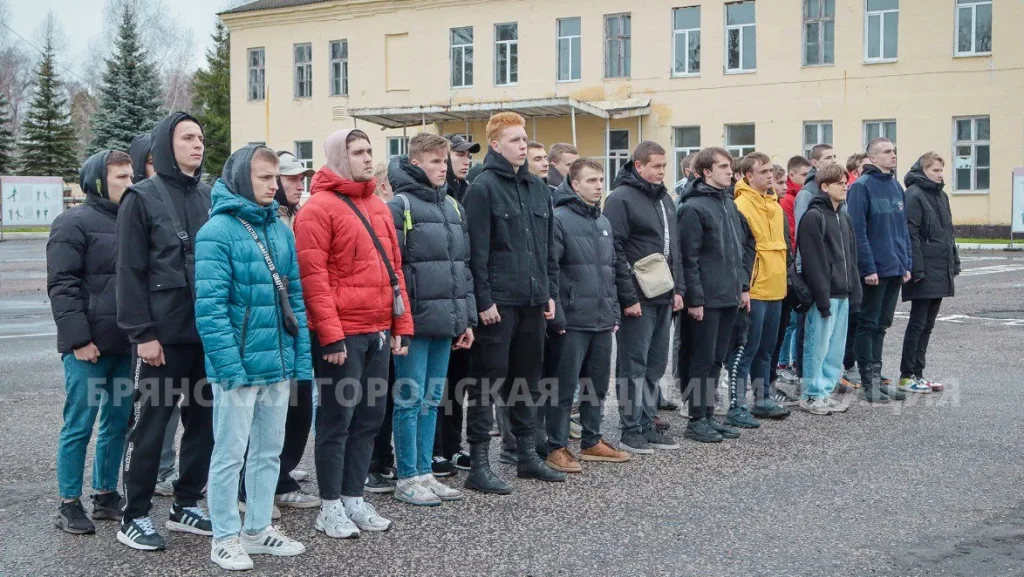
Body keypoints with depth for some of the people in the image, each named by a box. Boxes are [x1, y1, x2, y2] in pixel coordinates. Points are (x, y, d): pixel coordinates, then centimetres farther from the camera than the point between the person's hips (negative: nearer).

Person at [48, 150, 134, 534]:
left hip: (125, 346, 7)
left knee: (118, 423, 11)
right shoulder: (73, 224, -6)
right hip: (88, 347, -7)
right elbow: (62, 286, -12)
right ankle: (69, 504, 8)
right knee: (79, 426, -1)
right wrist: (78, 338, -18)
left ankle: (106, 495, 23)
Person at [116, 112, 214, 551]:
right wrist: (142, 333, -15)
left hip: (207, 332, 6)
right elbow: (130, 272, -9)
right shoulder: (142, 198, -5)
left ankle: (185, 506, 24)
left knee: (204, 421, 11)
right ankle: (134, 517, 12)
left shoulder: (210, 197, 13)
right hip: (163, 334, -6)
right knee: (150, 424, 1)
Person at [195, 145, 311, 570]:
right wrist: (230, 364, -22)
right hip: (240, 365, -7)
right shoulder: (218, 231, -11)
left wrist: (302, 357, 6)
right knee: (230, 453, 3)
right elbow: (210, 306, -17)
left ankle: (258, 529, 27)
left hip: (278, 363, 7)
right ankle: (225, 538, 15)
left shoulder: (281, 229, 10)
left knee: (269, 451, 15)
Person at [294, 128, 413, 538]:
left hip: (379, 332, 8)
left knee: (370, 418, 12)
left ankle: (353, 498, 23)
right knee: (337, 420, 0)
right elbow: (313, 276, -15)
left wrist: (401, 326, 12)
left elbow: (394, 268, 18)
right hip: (342, 335, -7)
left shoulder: (378, 206, 15)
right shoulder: (319, 208, -9)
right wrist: (330, 334, -18)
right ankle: (330, 507, 11)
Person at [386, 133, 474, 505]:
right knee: (410, 401, 0)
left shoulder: (453, 206, 15)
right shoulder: (399, 206, -8)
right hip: (414, 321, -7)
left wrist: (467, 318, 15)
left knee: (432, 401, 13)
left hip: (446, 322, 7)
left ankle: (425, 472, 21)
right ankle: (407, 479, 9)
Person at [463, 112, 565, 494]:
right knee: (488, 381, -2)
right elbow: (477, 251, -13)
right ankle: (479, 465, 4)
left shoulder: (538, 188, 14)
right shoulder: (483, 188, -8)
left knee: (527, 379, 15)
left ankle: (528, 455, 26)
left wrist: (551, 292, 12)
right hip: (498, 303, -7)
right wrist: (484, 300, -16)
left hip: (533, 301, 7)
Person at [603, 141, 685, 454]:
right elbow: (615, 251, -16)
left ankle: (647, 425, 21)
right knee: (633, 365, -1)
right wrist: (629, 297, -18)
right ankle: (631, 430, 7)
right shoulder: (621, 199, -11)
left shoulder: (664, 199, 15)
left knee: (655, 365, 12)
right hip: (638, 299, -8)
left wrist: (678, 288, 13)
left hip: (664, 298, 8)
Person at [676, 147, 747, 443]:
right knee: (702, 360, -1)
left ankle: (708, 415, 20)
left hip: (729, 297, 8)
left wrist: (743, 286, 15)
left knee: (716, 360, 13)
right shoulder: (693, 208, -12)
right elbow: (689, 260, -15)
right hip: (707, 299, -8)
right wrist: (695, 299, -17)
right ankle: (697, 420, 7)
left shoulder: (729, 204, 15)